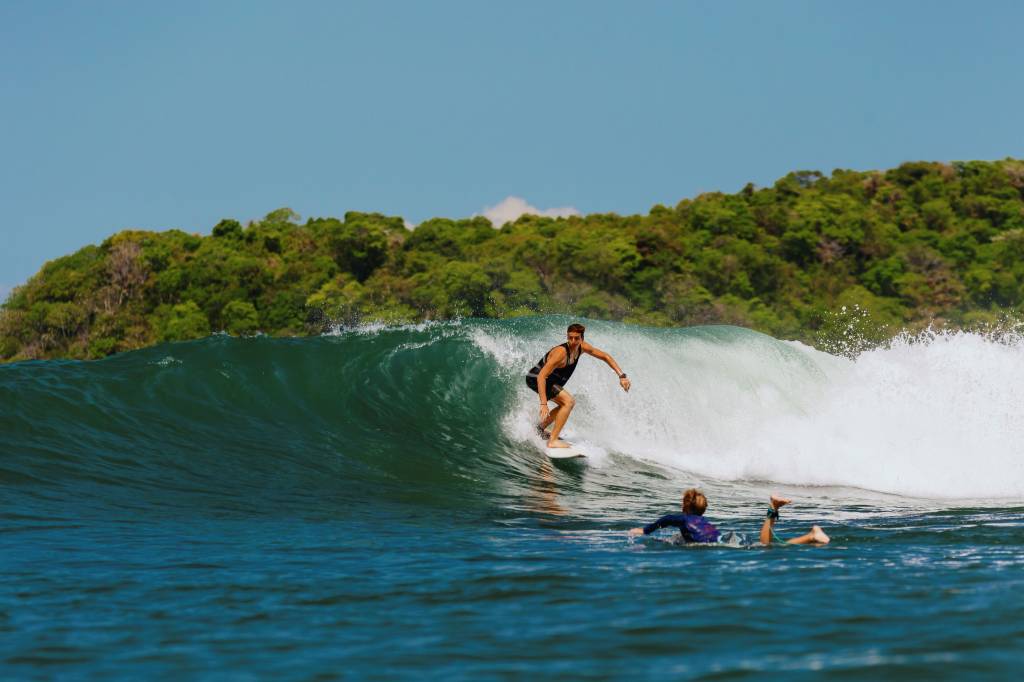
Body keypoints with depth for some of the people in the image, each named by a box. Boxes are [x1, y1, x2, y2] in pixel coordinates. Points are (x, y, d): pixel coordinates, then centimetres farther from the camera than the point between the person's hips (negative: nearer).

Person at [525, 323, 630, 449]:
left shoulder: (581, 347, -8)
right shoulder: (561, 352, -32)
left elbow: (605, 357, 2)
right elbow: (541, 376, -37)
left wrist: (622, 376, -8)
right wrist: (543, 404, -44)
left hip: (550, 380, 9)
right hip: (536, 379, -9)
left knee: (567, 403, 26)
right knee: (569, 402, -23)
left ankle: (540, 429, 37)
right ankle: (553, 441, -25)